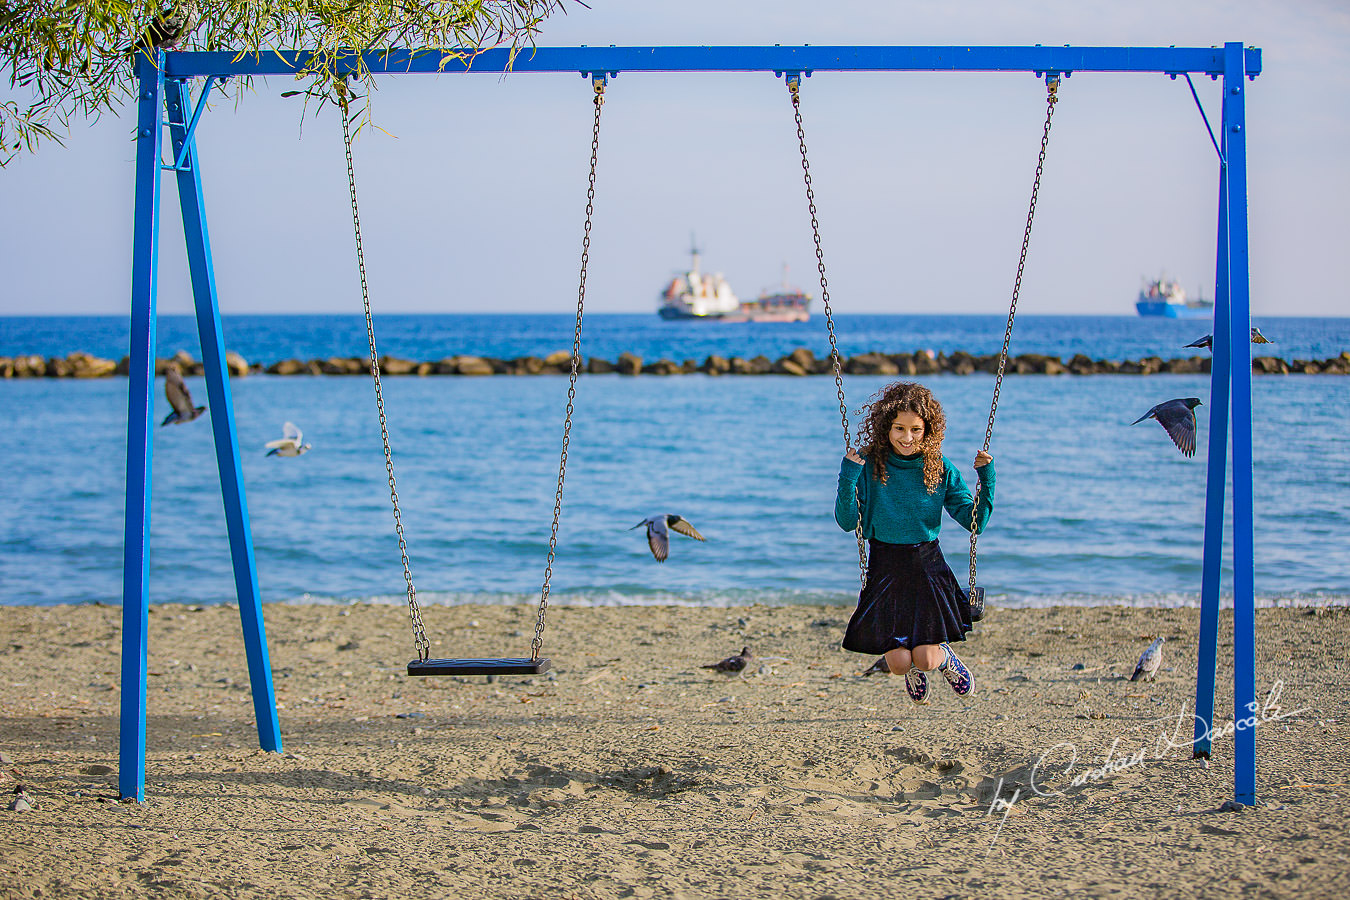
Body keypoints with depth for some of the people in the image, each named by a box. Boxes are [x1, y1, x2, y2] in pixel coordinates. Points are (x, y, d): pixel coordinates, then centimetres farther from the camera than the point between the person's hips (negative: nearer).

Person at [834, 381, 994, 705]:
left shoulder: (940, 469, -3)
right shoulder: (870, 465, -7)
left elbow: (976, 522, -2)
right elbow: (847, 521, -11)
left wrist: (987, 480, -14)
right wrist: (847, 480, -25)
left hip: (928, 566, 0)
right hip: (885, 567, 0)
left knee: (926, 660, -13)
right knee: (900, 663, -10)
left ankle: (943, 656, 27)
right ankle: (915, 668, 31)